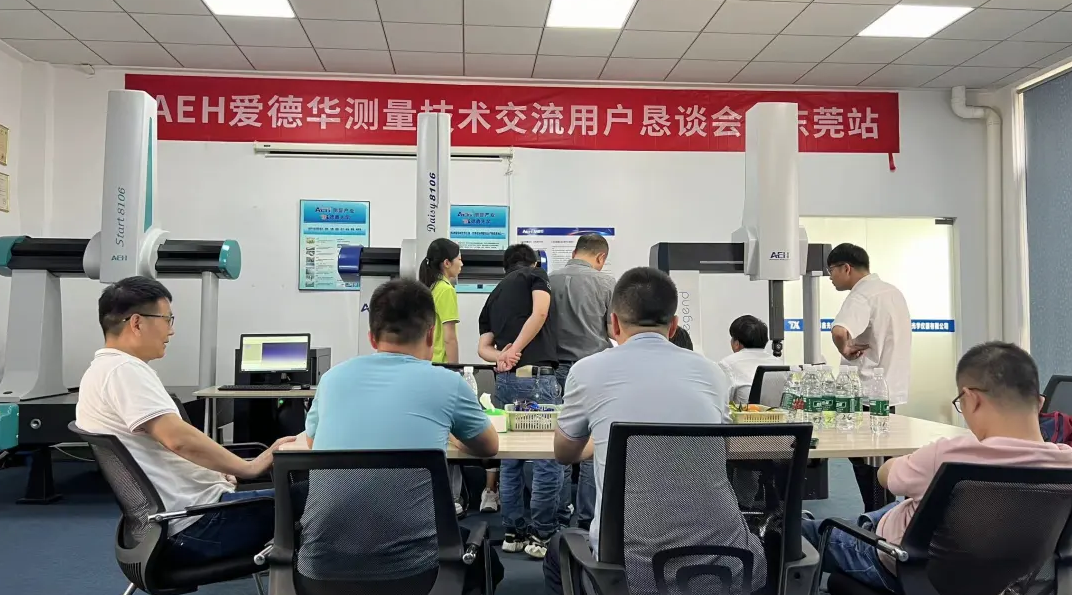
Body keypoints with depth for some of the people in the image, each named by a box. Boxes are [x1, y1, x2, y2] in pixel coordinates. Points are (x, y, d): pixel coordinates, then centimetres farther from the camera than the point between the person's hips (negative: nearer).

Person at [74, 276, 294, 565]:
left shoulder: (104, 370, 15)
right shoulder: (123, 370, -17)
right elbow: (179, 439, -27)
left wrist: (211, 470, 14)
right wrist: (249, 468, -20)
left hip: (181, 519, 10)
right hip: (194, 526, -10)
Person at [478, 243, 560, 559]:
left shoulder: (494, 294, 23)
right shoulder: (535, 275, 8)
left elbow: (483, 346, 12)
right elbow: (540, 313, -12)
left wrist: (501, 356, -5)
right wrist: (516, 349, -8)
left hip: (504, 380, 7)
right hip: (536, 377, -7)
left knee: (510, 459, 13)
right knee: (549, 459, -2)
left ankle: (514, 532, 20)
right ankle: (541, 536, 1)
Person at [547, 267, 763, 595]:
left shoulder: (588, 370, 2)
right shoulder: (711, 372, 9)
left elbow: (565, 454, 21)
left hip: (628, 563, -1)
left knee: (559, 551, 32)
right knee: (754, 552, 38)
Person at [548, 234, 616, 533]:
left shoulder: (550, 281, 2)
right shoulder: (606, 283, -4)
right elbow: (615, 329, -4)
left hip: (559, 369, 2)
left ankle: (559, 516, 16)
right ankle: (588, 517, 10)